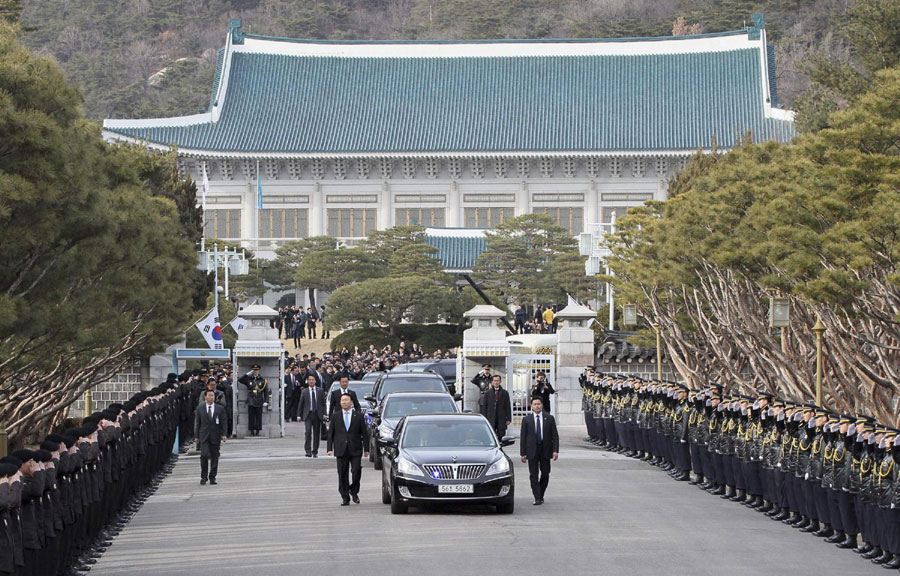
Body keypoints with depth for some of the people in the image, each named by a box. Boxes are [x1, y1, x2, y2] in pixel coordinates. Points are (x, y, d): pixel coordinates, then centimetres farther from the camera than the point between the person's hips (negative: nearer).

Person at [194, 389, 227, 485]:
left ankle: (212, 478, 10)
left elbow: (223, 423, 6)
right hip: (204, 437, -1)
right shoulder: (200, 409, 5)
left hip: (215, 437, 1)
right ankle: (203, 477, 0)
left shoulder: (220, 409, 6)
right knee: (204, 455, -13)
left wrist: (224, 434, -6)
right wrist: (196, 436, 2)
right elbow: (197, 423, 7)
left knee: (215, 457, 2)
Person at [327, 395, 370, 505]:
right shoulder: (336, 416, 9)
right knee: (342, 474, 1)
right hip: (341, 450, 1)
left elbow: (365, 433, 7)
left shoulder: (358, 416, 5)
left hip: (355, 450, -1)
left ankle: (354, 492, 17)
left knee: (356, 472, -8)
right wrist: (330, 448, 1)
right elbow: (330, 433, 9)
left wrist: (366, 449, 2)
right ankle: (345, 497, 8)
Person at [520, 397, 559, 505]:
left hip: (545, 450, 1)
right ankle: (537, 498, -3)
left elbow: (555, 436, 4)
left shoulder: (549, 419, 5)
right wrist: (523, 453, -3)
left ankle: (541, 495, 22)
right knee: (534, 475, -4)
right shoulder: (526, 420, 4)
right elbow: (523, 437, 3)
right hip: (532, 450, -1)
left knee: (545, 474, 4)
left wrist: (555, 450, -7)